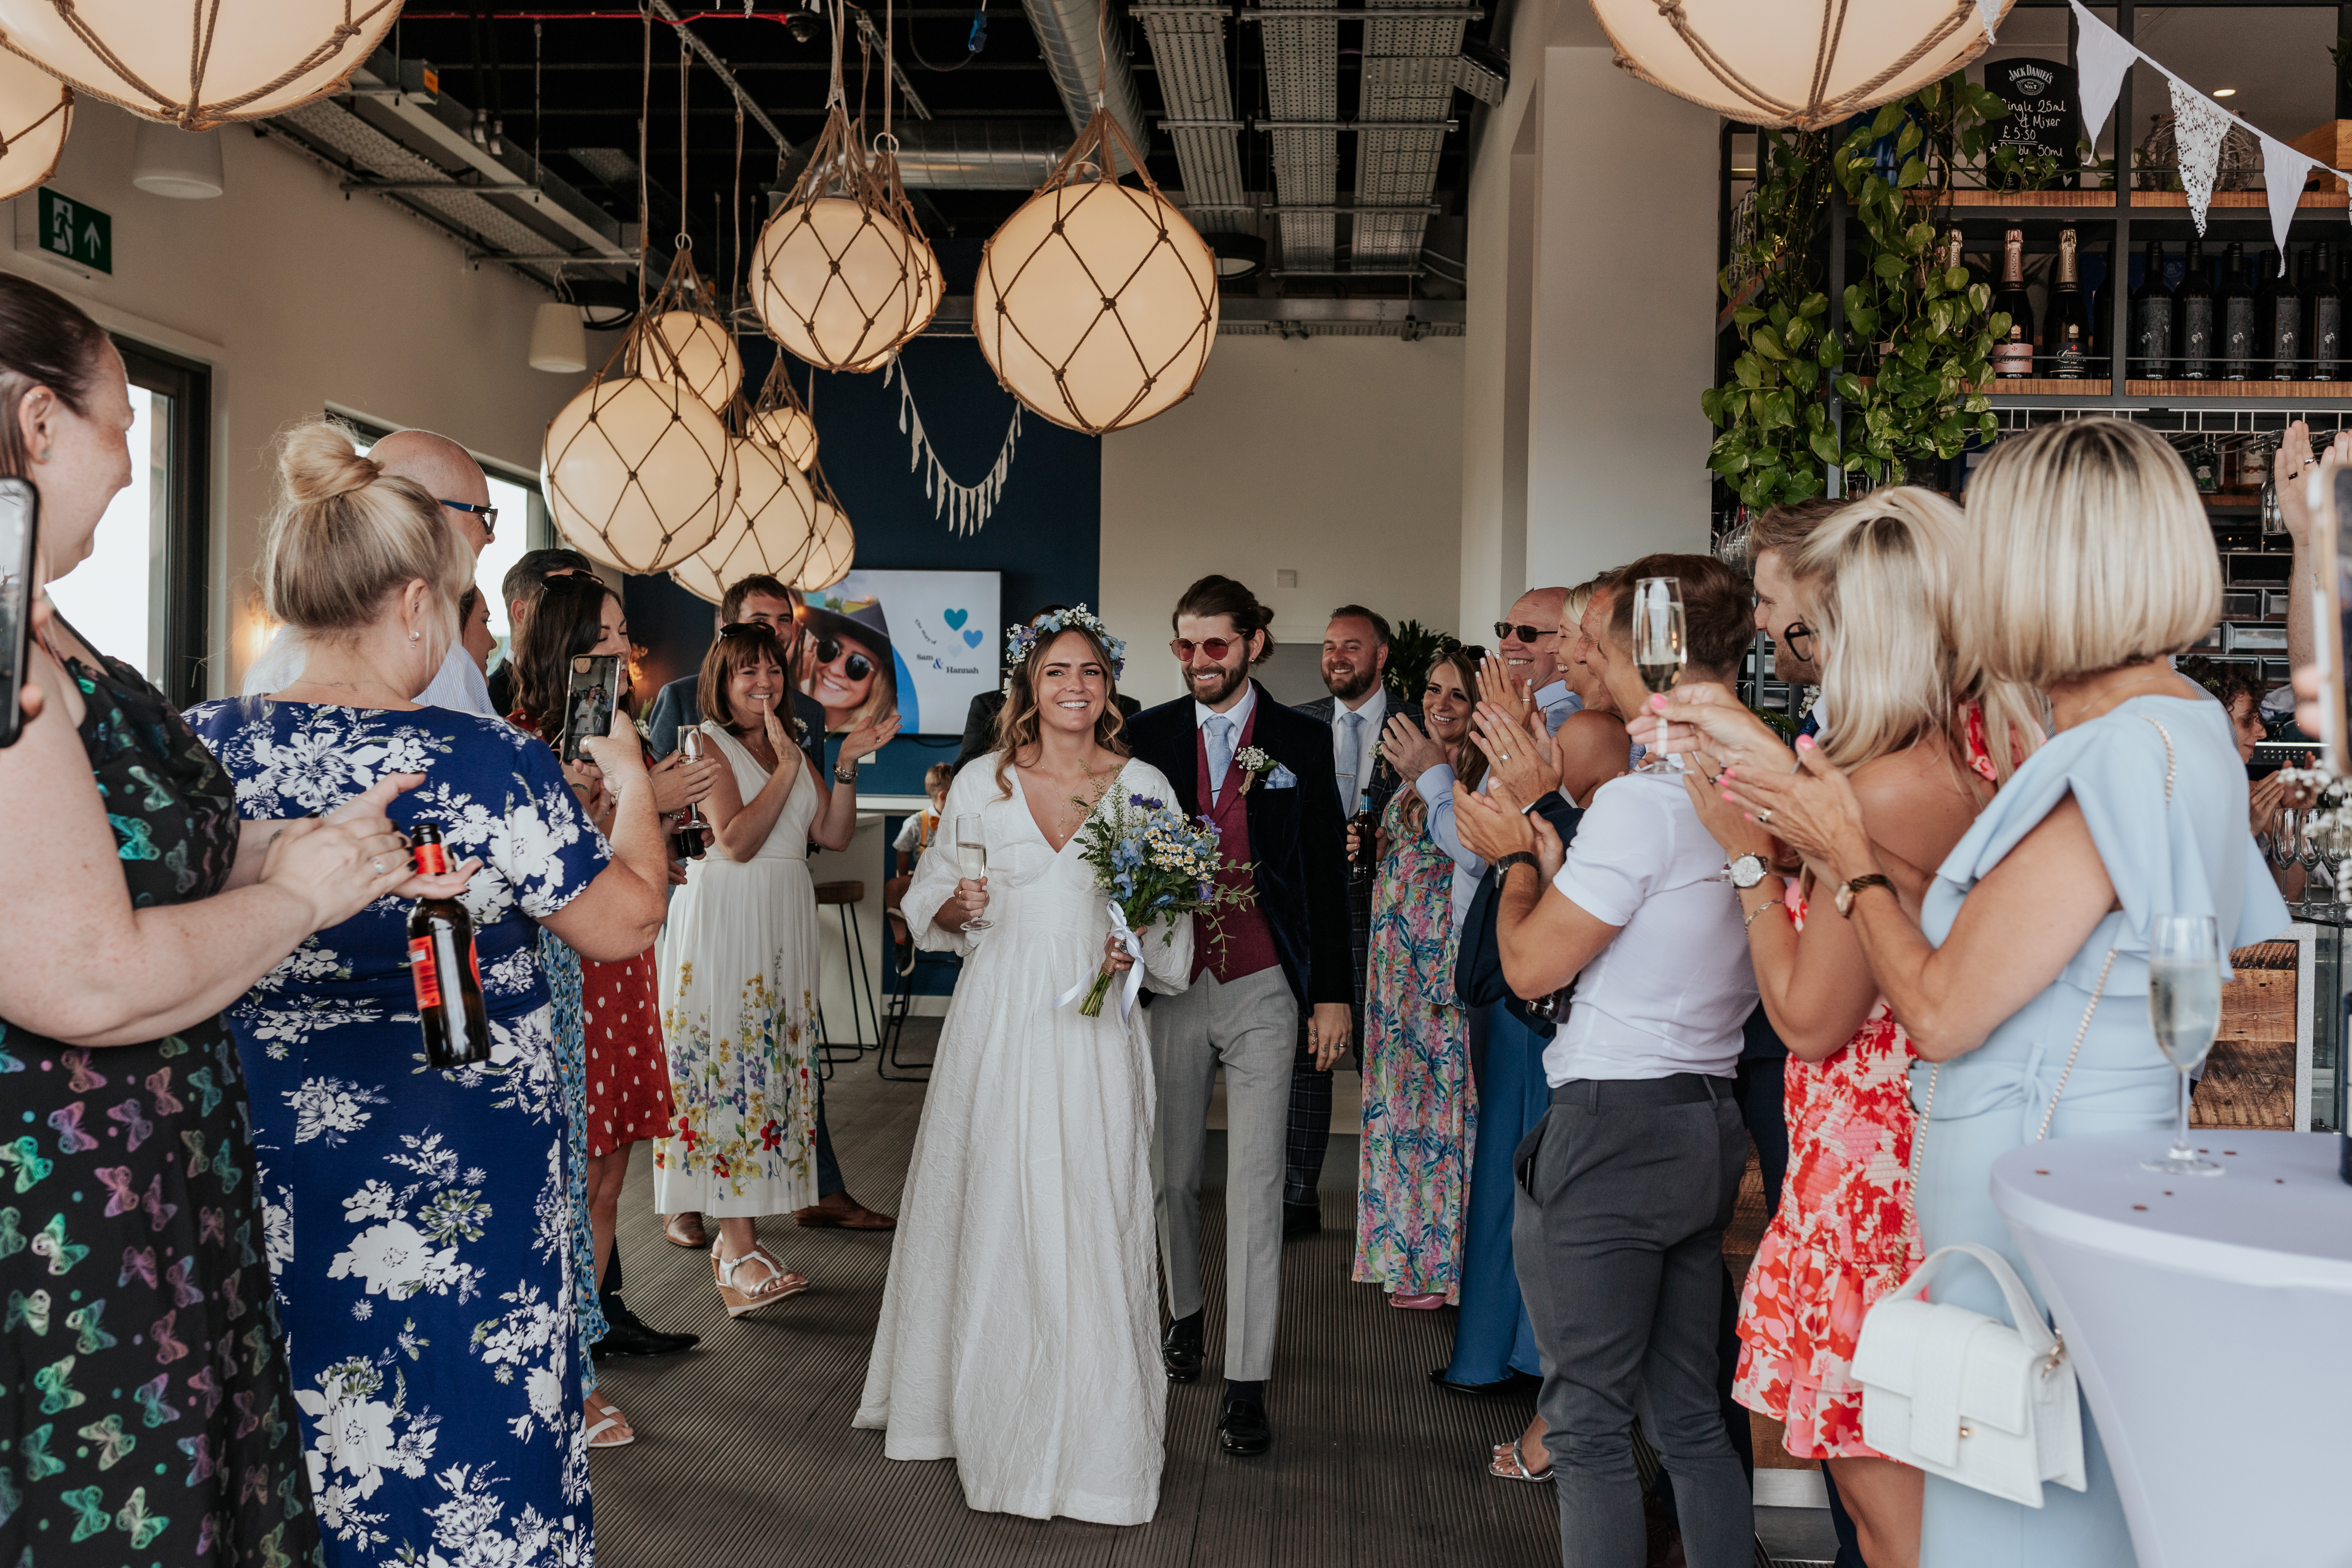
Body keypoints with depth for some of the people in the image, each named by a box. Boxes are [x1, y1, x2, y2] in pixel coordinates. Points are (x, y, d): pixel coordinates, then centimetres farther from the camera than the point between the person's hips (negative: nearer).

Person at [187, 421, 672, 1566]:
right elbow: (627, 922, -6)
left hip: (261, 1181, 4)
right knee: (464, 1430, 13)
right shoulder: (486, 764, -18)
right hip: (454, 1195, -4)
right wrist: (632, 789, 10)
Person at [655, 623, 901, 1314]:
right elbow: (737, 841, -16)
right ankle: (738, 1255, -12)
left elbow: (833, 835, 7)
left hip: (787, 920, 7)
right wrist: (787, 766, -17)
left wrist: (847, 764, -4)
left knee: (773, 1067, 6)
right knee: (728, 1064, -10)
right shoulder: (706, 744, -5)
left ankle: (736, 1232, 13)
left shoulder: (792, 745, 15)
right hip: (724, 917, -7)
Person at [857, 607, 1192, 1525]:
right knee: (993, 1215, 6)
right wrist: (957, 907, -11)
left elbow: (1178, 916, 8)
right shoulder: (981, 784, 6)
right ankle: (992, 1416, 25)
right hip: (1000, 1023, 1)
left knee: (1095, 1220, -2)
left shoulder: (1145, 787, 5)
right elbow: (929, 903, 10)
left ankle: (1093, 1439, 11)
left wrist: (1144, 946, -11)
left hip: (1098, 1028, -1)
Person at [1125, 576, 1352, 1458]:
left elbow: (1327, 874, 3)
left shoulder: (1301, 745, 1)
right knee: (1172, 1172, 13)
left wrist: (1332, 993, 1)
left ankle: (1246, 1385, 2)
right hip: (1169, 986, 2)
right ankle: (1186, 1312, 39)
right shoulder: (1146, 737, 4)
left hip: (1264, 990, -2)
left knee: (1255, 1186, -3)